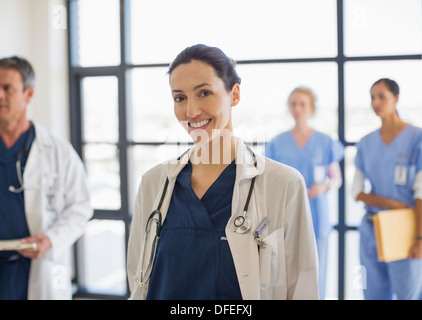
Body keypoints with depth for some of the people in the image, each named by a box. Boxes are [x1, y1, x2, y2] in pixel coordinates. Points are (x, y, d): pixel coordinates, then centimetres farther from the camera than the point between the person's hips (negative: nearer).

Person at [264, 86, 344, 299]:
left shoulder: (325, 143, 3)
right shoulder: (277, 144, 5)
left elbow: (337, 179, 8)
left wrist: (324, 186, -12)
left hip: (316, 217, 0)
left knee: (315, 274, 1)